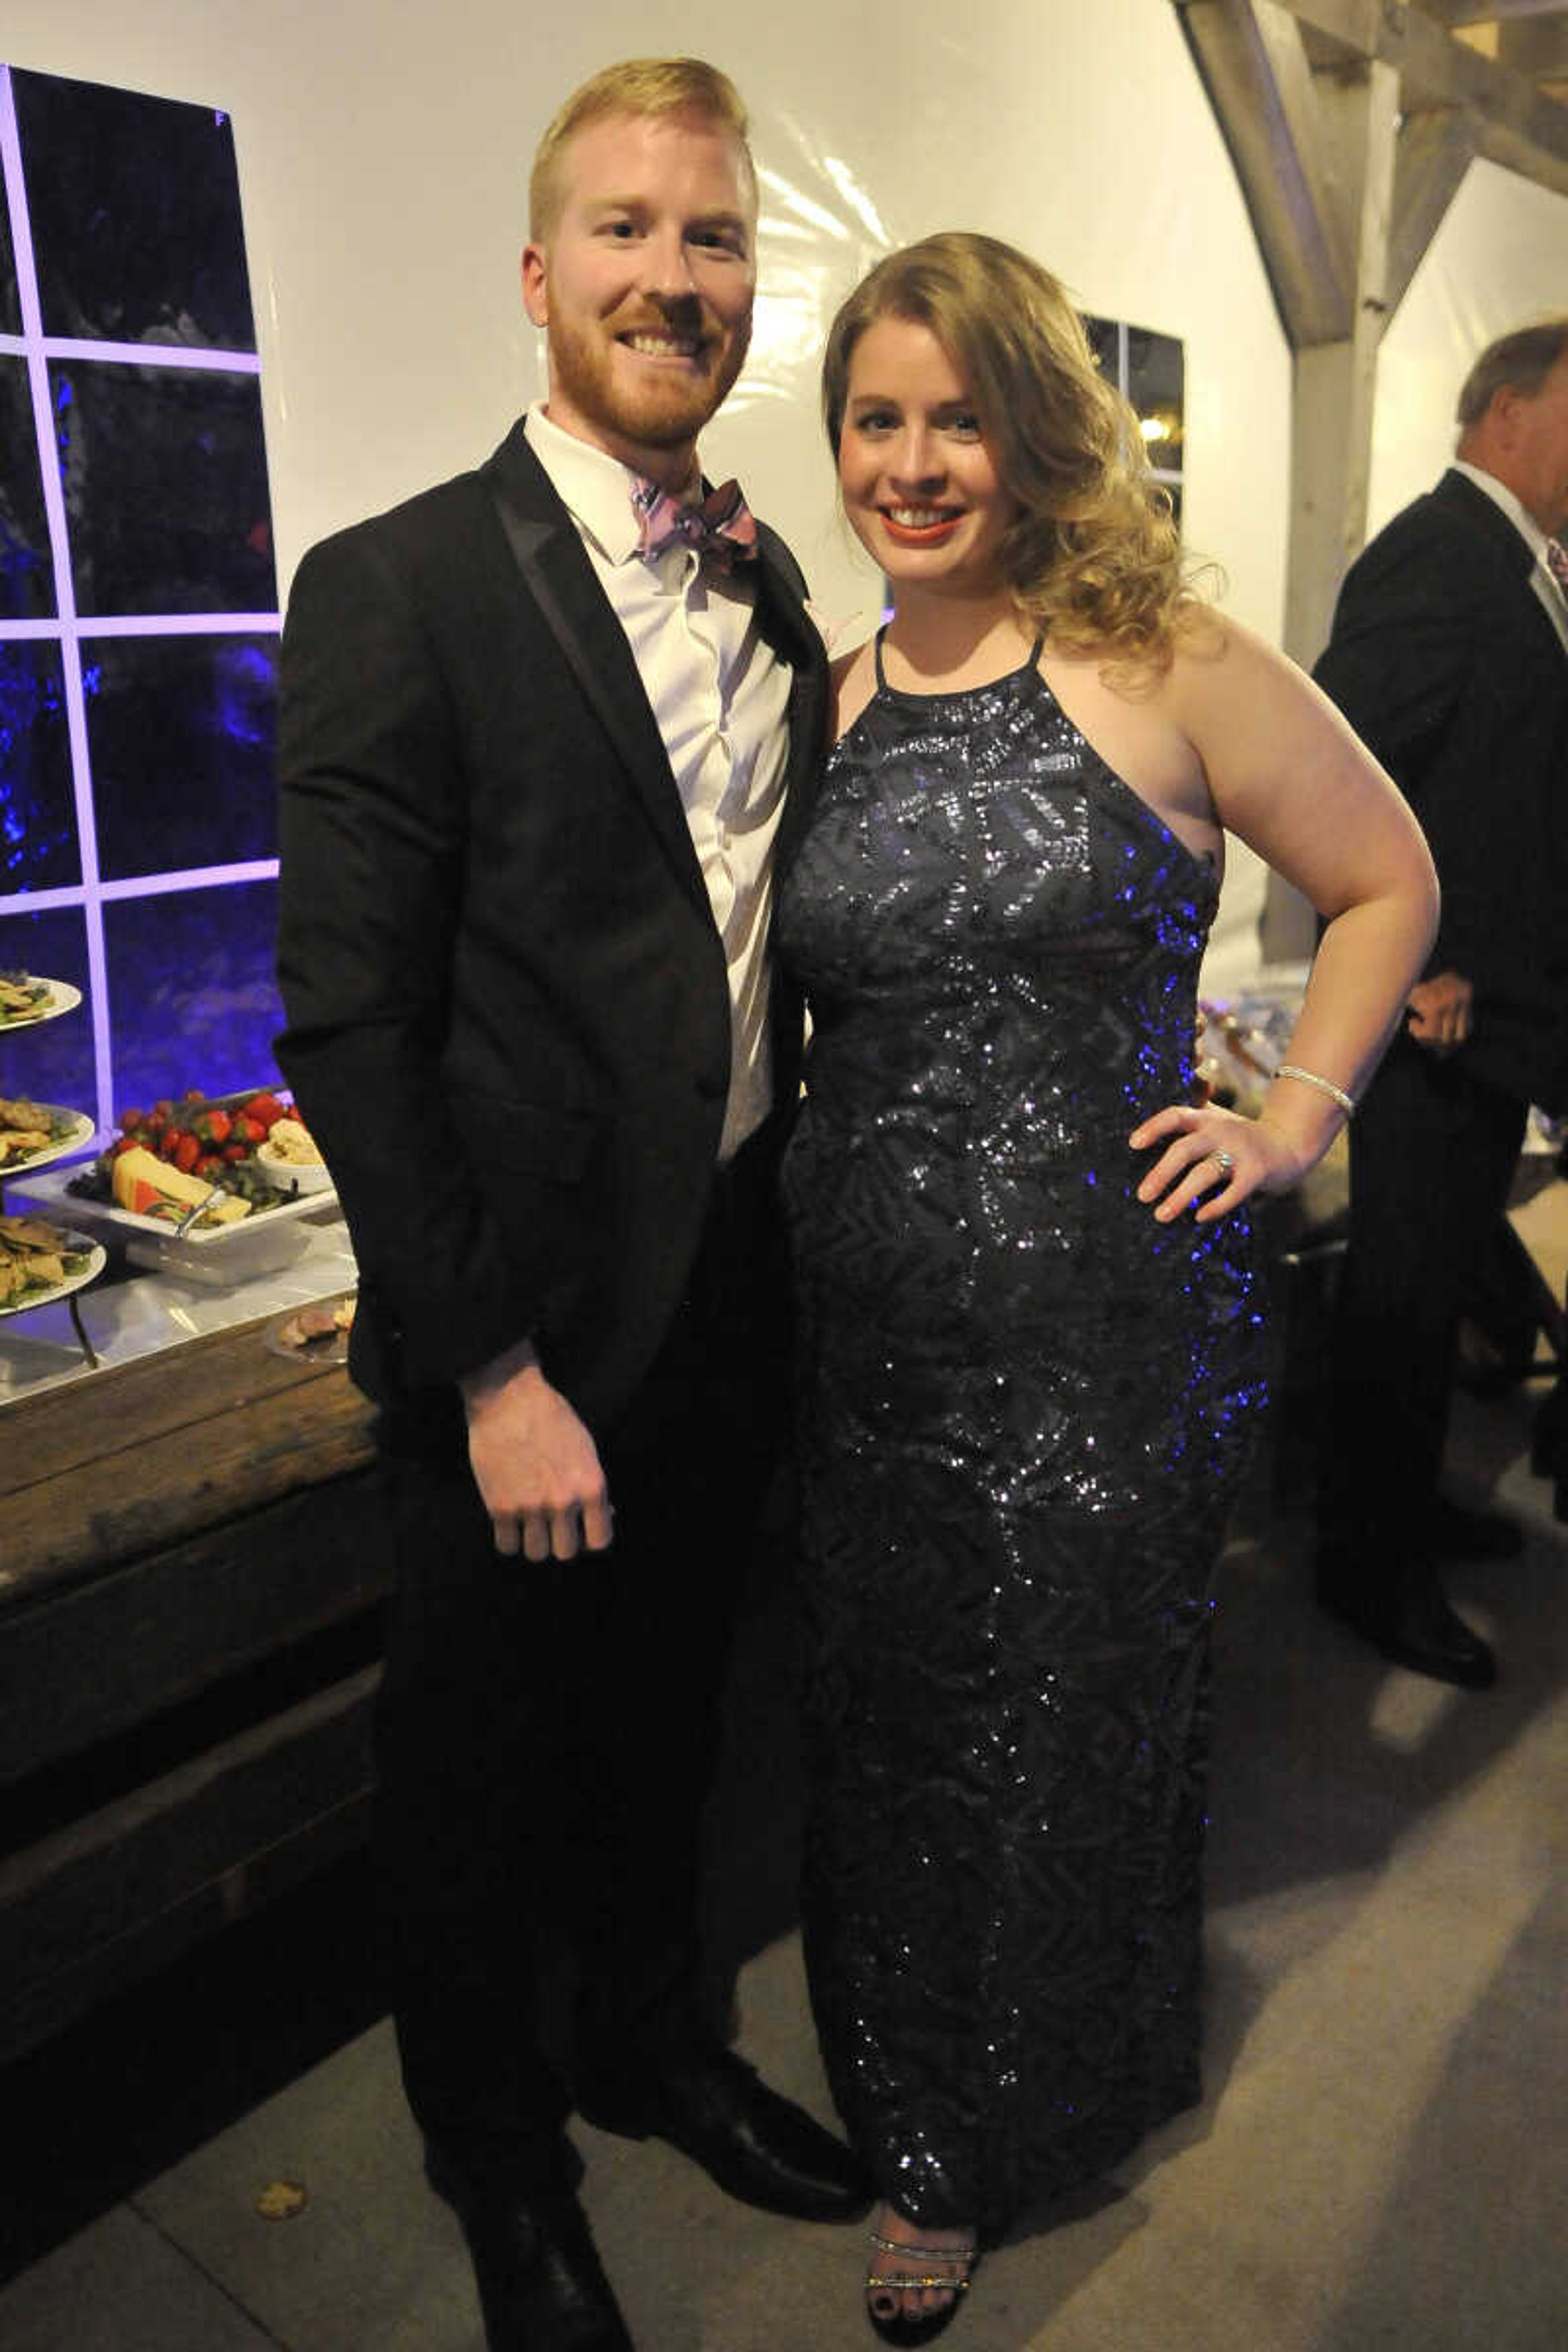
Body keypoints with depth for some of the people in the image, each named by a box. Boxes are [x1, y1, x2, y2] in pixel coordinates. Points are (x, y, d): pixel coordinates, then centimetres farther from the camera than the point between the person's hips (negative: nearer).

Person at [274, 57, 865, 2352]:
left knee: (664, 1722, 25)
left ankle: (650, 2044, 52)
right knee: (485, 1779, 16)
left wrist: (803, 1245, 9)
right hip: (529, 1320, -5)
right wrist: (494, 1371, -18)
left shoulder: (769, 580, 7)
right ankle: (502, 2168, 44)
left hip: (739, 1289, 6)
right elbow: (349, 1024, -17)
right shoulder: (396, 589, -14)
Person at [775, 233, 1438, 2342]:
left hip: (1109, 1332, -3)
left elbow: (1388, 884, 5)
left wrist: (1295, 1117, -1)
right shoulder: (824, 705, 6)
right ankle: (929, 2130, 46)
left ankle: (995, 2143, 43)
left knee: (1068, 1742, 13)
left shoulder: (1165, 666, -4)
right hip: (868, 1334, 4)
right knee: (889, 1747, 16)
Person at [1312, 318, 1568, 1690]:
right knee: (1407, 1296, 2)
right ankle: (1369, 1566, 17)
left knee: (1441, 1280, 19)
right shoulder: (1438, 553, -15)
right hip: (1444, 1012, -10)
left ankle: (1408, 1502, 36)